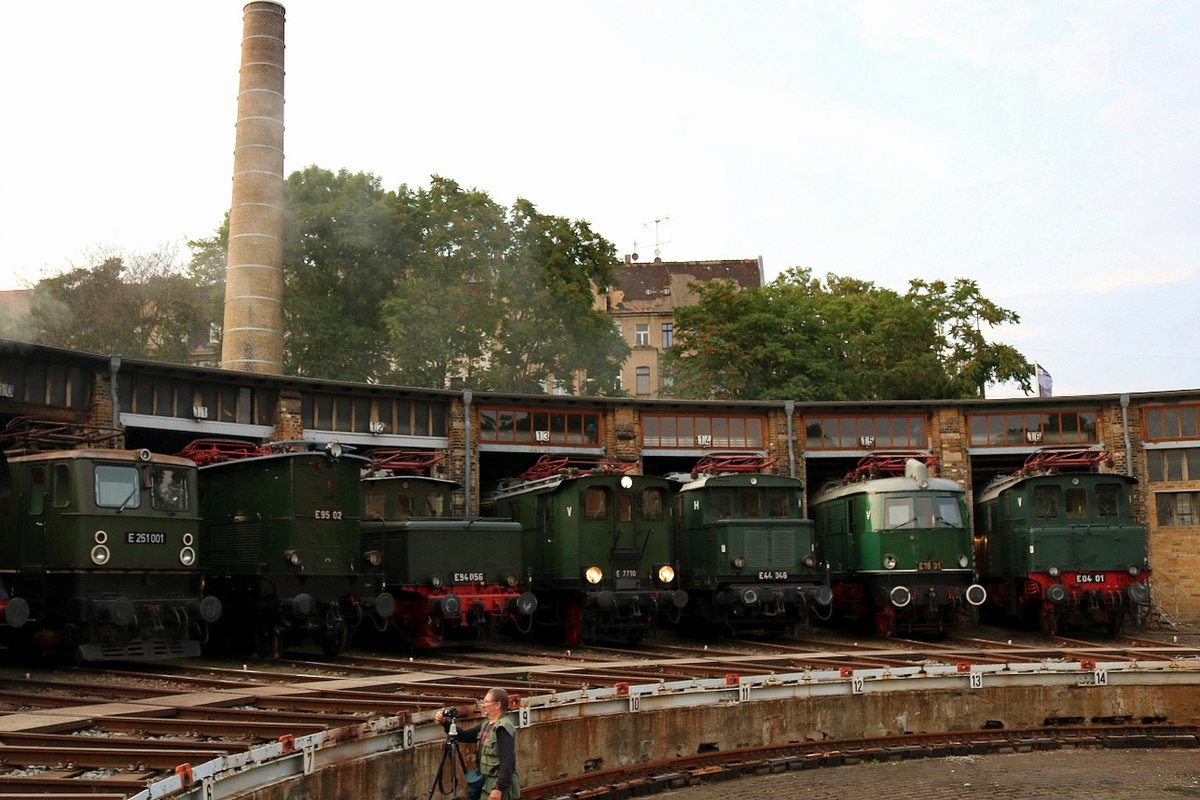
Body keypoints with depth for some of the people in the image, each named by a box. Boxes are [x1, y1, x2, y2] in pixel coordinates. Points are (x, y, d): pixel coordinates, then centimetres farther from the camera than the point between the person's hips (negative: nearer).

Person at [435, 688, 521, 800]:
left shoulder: (503, 728, -18)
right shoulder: (487, 725, 11)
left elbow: (507, 761, -25)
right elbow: (464, 735, 17)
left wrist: (499, 788, -29)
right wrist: (444, 723, 3)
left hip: (499, 787, -9)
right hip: (488, 784, 9)